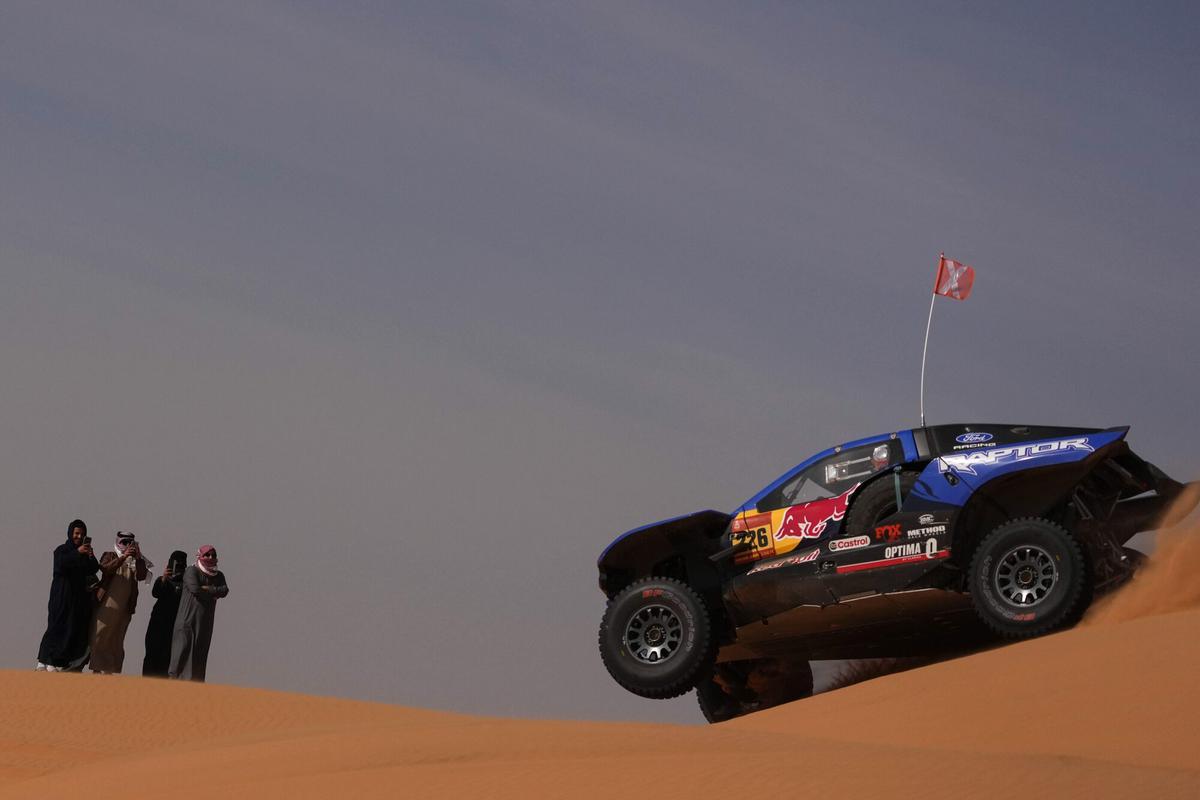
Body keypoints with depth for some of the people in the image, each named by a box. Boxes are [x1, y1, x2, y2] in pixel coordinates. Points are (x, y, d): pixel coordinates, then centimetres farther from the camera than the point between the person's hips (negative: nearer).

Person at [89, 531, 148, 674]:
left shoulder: (135, 561, 13)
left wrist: (138, 557, -13)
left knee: (116, 642, 3)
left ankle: (109, 670, 5)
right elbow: (105, 568, -13)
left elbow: (142, 576, -4)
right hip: (106, 606, -2)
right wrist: (123, 557, -21)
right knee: (99, 638, -5)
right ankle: (98, 669, -1)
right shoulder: (110, 556, 8)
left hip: (124, 608, 2)